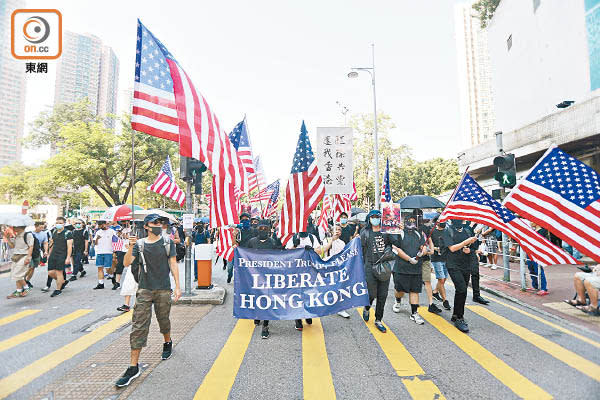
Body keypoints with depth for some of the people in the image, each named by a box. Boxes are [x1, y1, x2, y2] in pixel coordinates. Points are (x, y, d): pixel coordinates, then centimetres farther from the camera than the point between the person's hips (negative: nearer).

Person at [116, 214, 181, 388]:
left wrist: (177, 286, -4)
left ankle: (167, 343, 44)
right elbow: (126, 263, -7)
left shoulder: (168, 242, 2)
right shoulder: (139, 244, 4)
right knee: (138, 326, -3)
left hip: (164, 289, 0)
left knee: (164, 320, 15)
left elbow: (173, 264, 0)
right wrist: (131, 247, -23)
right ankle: (134, 367, 6)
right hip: (144, 290, 0)